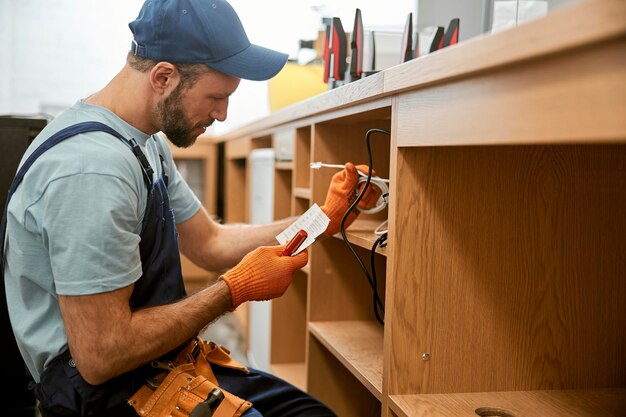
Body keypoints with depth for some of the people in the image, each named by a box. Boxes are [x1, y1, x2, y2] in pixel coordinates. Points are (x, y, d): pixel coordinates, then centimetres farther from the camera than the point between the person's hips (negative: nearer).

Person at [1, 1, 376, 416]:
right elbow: (100, 355, -27)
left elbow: (210, 243, 13)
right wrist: (234, 290, -18)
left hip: (162, 362, 10)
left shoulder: (147, 143, 6)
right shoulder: (93, 169, -28)